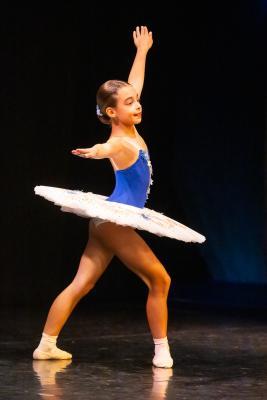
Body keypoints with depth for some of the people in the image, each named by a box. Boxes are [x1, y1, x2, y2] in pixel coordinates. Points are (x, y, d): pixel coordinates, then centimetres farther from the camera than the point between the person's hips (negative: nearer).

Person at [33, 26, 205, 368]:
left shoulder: (130, 130, 7)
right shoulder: (120, 143, -17)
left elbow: (134, 84, 21)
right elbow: (107, 148, -44)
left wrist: (142, 50, 31)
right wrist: (97, 151, -67)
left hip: (110, 222, 9)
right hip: (114, 221, -9)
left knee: (80, 285, 7)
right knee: (159, 280, -4)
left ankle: (46, 345, 8)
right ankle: (161, 350, 1)